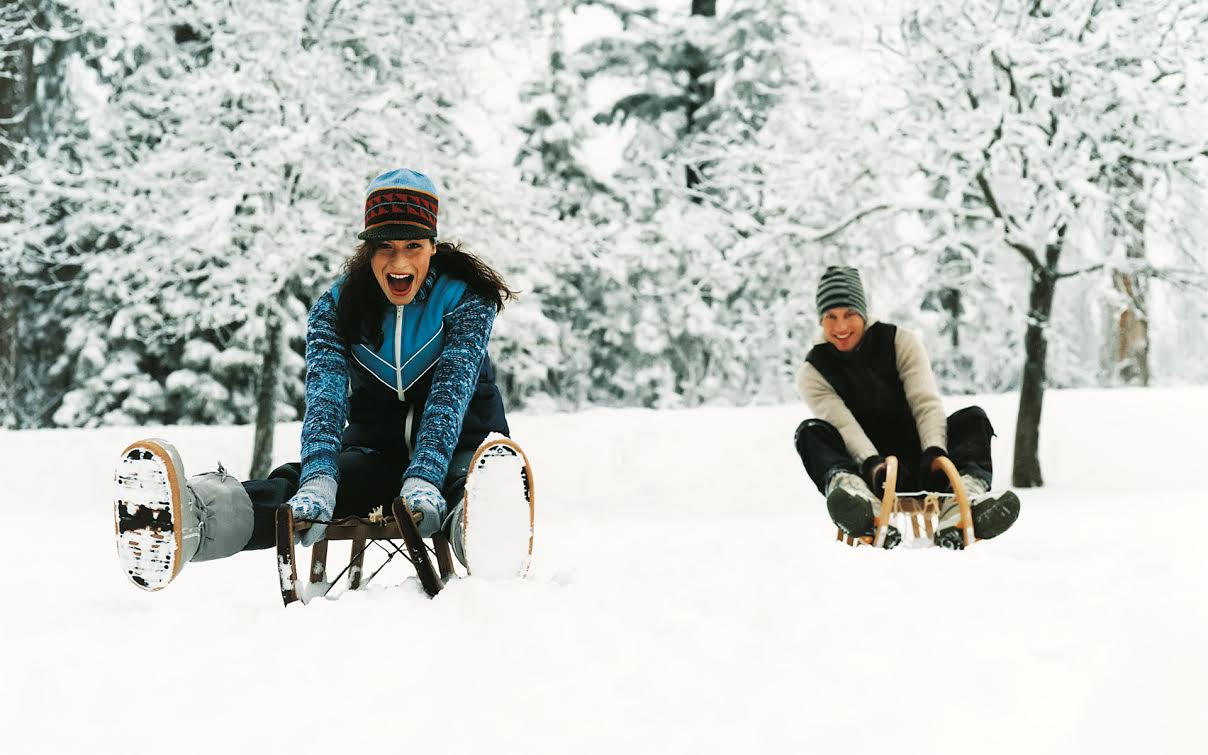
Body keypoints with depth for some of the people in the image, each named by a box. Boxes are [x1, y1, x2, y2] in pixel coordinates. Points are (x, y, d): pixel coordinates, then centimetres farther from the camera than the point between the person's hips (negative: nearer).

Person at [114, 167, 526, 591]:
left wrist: (424, 478, -46)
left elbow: (451, 392, -27)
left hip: (460, 447, -1)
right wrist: (318, 480, -43)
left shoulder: (467, 300, -12)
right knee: (299, 482, -31)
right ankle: (194, 518, -63)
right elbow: (326, 396, -22)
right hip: (376, 450, 2)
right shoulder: (336, 309, -5)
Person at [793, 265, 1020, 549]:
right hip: (867, 470, -1)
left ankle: (959, 508, -51)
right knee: (811, 432, -26)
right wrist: (872, 463, -35)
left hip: (917, 464, 1)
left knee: (973, 419, -21)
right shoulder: (813, 373, 0)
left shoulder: (900, 342, 3)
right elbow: (842, 423, -16)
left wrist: (935, 451, -28)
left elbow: (926, 402, -10)